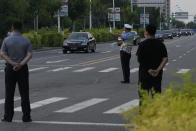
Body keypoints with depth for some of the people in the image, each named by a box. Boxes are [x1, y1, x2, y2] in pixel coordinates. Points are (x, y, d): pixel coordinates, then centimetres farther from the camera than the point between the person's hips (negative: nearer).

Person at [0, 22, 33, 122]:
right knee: (24, 93, 5)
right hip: (23, 69, 0)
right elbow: (29, 55, -11)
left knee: (9, 94, 6)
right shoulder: (26, 41, -1)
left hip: (10, 68, 0)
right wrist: (20, 64, -18)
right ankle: (26, 117, 4)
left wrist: (12, 63, -16)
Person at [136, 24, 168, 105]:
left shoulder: (143, 45, -10)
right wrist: (157, 70, -12)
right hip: (157, 74, 3)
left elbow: (139, 59, -6)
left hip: (144, 73, -3)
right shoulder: (160, 44, 1)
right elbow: (165, 59, -5)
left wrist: (147, 69, 2)